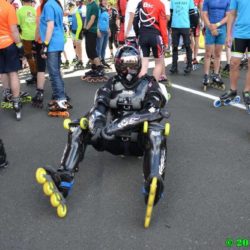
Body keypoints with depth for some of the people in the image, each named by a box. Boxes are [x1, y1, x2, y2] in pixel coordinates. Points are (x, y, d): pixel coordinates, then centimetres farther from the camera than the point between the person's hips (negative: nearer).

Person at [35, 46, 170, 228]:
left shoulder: (148, 85, -3)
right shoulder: (112, 85, 6)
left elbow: (152, 112, -22)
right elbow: (98, 109, -10)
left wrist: (120, 123, -35)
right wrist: (97, 124, -36)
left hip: (139, 141, -4)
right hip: (115, 139, 4)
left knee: (156, 130, -37)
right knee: (78, 129, -13)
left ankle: (153, 184, -61)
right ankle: (64, 179, -32)